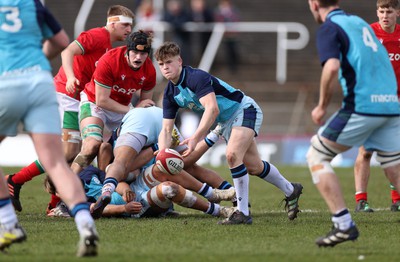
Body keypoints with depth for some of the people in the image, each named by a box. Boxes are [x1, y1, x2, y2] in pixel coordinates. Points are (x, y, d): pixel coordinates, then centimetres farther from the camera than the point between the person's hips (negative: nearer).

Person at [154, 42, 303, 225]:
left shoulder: (196, 77, -27)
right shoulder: (170, 93, -2)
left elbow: (212, 109, -40)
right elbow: (166, 130, -2)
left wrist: (195, 138, -47)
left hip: (244, 109, -9)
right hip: (226, 122, 9)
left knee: (232, 154, -28)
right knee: (254, 167, 13)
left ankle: (243, 213, -22)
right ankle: (290, 191, 38)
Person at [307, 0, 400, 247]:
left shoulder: (329, 28, -2)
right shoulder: (360, 22, 23)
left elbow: (332, 67, -18)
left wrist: (322, 106, -8)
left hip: (362, 105, -7)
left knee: (317, 156, 7)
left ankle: (344, 225, -4)